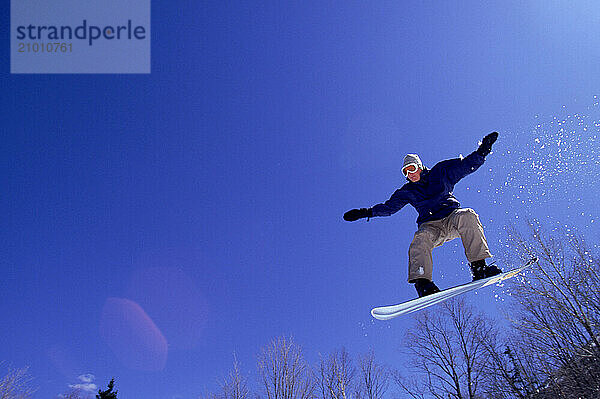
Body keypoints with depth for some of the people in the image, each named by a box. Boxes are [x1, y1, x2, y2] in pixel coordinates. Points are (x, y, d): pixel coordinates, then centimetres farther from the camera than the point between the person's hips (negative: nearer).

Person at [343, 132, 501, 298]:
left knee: (467, 216, -35)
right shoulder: (407, 191, 16)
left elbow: (467, 165, 13)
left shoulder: (441, 172, 12)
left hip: (452, 217, 0)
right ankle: (422, 281, -48)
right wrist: (365, 212, 9)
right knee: (420, 239, -34)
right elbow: (389, 207, 18)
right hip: (430, 226, 1)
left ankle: (479, 267, -38)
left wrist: (482, 151, -1)